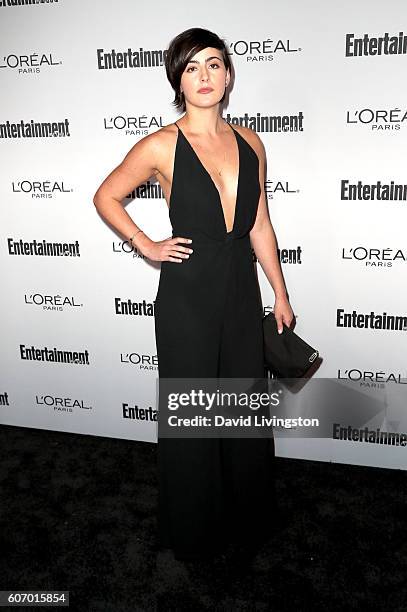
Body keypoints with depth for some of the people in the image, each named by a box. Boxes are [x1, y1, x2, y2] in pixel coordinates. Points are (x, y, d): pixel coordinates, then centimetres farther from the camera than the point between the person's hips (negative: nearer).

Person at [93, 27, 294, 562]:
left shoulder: (249, 142, 5)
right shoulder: (162, 145, -8)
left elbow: (260, 225, 10)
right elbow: (106, 197, 5)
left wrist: (280, 294, 11)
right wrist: (147, 246, -3)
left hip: (242, 292, 5)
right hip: (188, 295, -4)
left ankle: (247, 519, 41)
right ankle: (194, 533, 34)